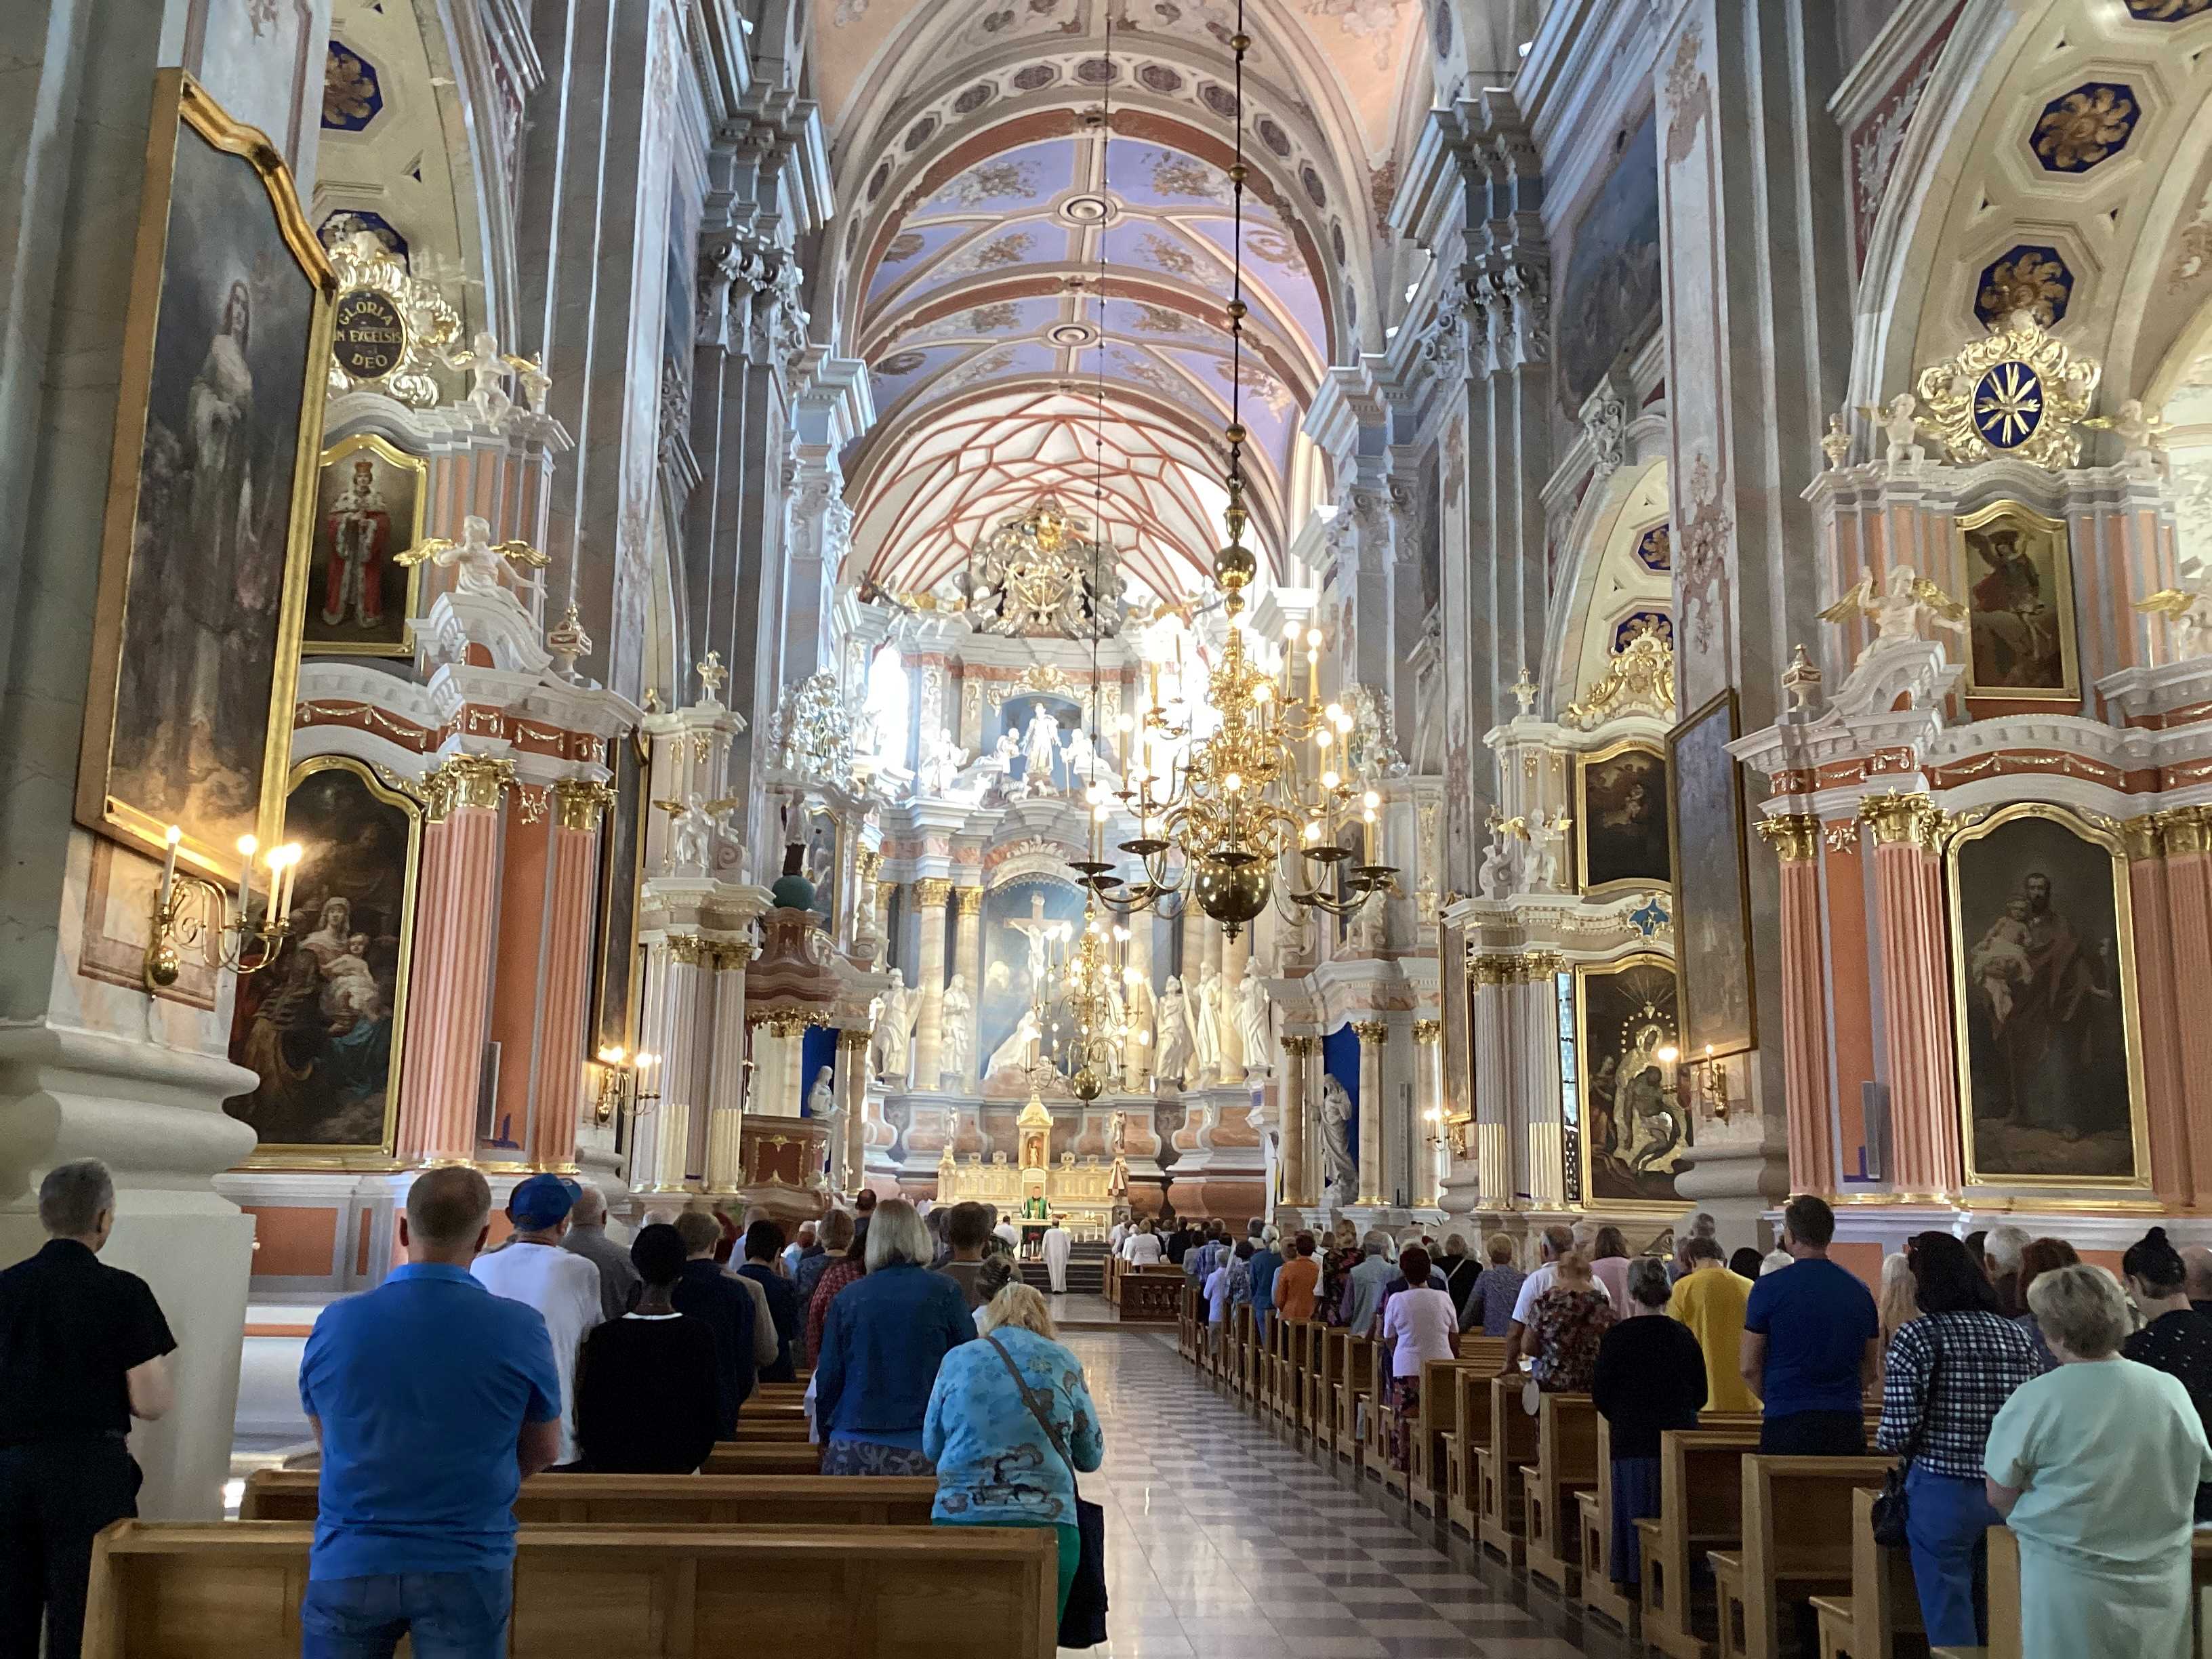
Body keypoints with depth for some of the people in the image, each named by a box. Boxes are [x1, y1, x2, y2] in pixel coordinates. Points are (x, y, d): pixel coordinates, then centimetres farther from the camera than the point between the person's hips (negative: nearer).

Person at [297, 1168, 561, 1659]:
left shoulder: (334, 1324, -6)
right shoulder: (521, 1328, -11)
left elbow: (328, 1443, 10)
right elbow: (543, 1451, 3)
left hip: (348, 1564, 2)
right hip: (467, 1570, -1)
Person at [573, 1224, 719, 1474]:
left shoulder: (603, 1336, -10)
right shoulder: (699, 1334, -9)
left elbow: (587, 1413, -4)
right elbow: (709, 1412, -3)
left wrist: (599, 1463, 11)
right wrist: (692, 1461, 11)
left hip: (614, 1470, 0)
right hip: (677, 1466, 0)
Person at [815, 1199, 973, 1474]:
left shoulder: (847, 1298, 3)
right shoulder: (945, 1292, -2)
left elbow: (828, 1377, 8)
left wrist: (826, 1436, 21)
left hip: (851, 1452, 2)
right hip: (920, 1450, -2)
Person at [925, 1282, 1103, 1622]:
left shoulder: (956, 1360, 7)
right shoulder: (1064, 1363, 5)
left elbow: (931, 1449, 16)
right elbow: (1092, 1457, 13)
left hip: (958, 1518, 1)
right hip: (1046, 1523, -1)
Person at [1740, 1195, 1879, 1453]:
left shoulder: (1769, 1287, -5)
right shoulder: (1859, 1291, 8)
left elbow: (1749, 1367, -2)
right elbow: (1870, 1369, 16)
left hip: (1788, 1423, -4)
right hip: (1849, 1424, 4)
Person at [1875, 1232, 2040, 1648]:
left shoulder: (1916, 1337, -11)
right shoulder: (2016, 1336, 5)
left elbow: (1897, 1434, -16)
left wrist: (1889, 1442, 6)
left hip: (1942, 1494, -5)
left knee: (1952, 1632, 5)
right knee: (1999, 1630, 18)